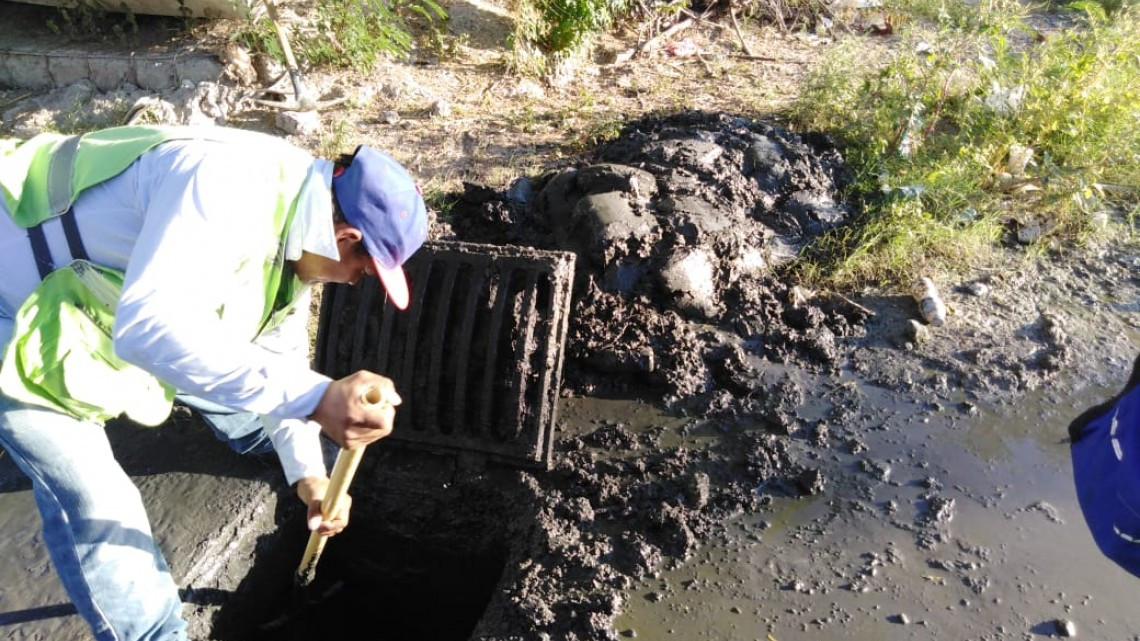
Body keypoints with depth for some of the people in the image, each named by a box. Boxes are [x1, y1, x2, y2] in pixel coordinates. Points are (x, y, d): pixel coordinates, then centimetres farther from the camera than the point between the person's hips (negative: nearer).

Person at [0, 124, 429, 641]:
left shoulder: (295, 218, -5)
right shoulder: (228, 187, -36)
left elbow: (281, 356, 4)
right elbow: (150, 327, -48)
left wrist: (307, 470, 1)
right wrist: (315, 398, -51)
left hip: (78, 287, 8)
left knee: (228, 357, 20)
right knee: (92, 500, -9)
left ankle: (265, 440, 49)